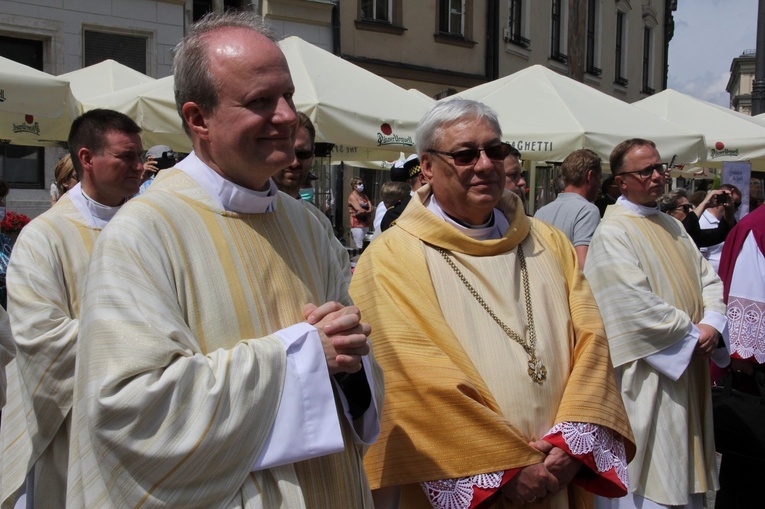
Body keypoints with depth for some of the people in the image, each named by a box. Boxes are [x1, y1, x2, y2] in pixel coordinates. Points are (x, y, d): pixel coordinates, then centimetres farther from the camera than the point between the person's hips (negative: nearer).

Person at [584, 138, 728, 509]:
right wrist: (693, 333, -14)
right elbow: (636, 305, -20)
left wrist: (712, 325, -7)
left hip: (689, 368, 8)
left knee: (684, 472, 16)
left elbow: (708, 279, 12)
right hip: (647, 377, -8)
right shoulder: (612, 233, -12)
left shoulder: (672, 226, 15)